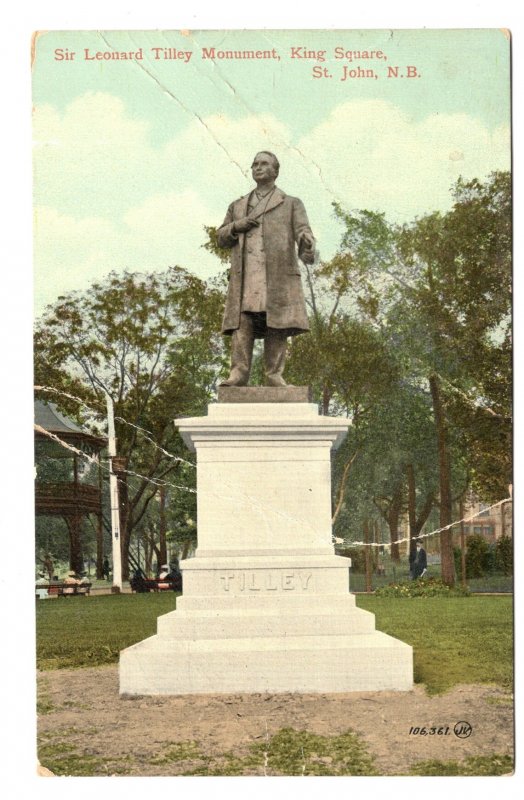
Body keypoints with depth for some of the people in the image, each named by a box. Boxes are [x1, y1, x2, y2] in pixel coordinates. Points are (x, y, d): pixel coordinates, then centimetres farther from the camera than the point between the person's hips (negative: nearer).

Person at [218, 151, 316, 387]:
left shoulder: (292, 204, 18)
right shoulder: (237, 206, 27)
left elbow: (303, 231, 2)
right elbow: (221, 238, 24)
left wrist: (307, 248, -22)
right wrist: (236, 226, 1)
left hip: (278, 274, -2)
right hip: (244, 275, 2)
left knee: (276, 325, -8)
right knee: (242, 323, -11)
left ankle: (274, 376, -9)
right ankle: (239, 372, -15)